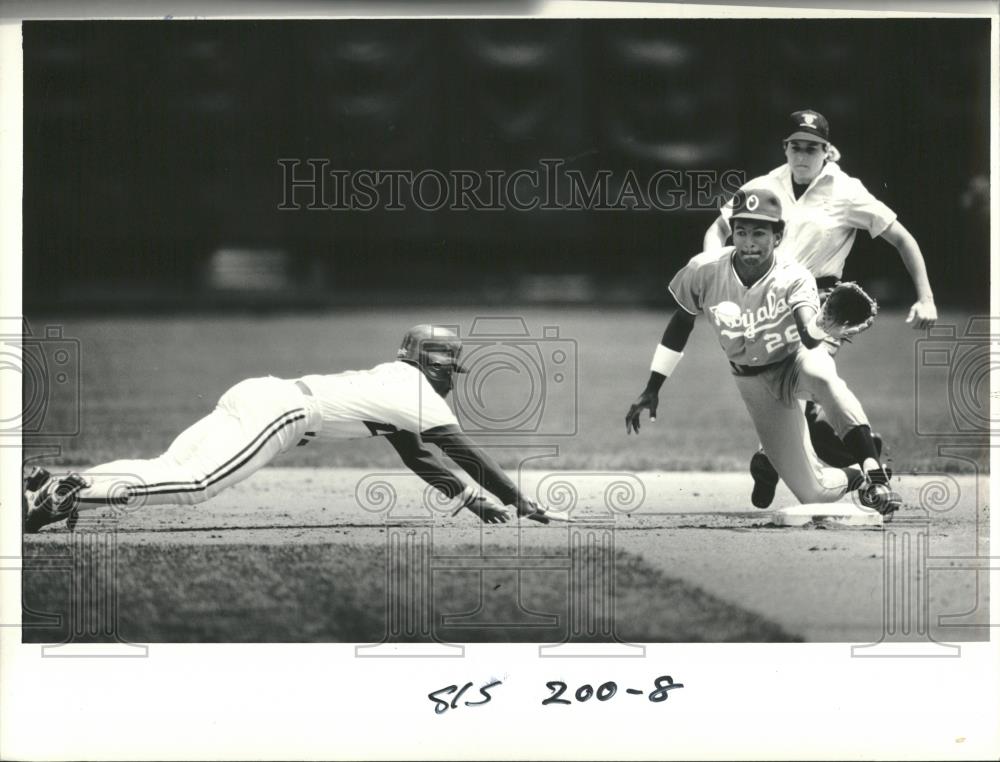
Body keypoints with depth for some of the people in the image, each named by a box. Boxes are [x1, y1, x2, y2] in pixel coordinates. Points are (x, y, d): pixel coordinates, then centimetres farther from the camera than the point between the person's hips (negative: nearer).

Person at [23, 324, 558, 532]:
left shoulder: (396, 384, 31)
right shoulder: (418, 395, 4)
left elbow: (417, 456, 39)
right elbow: (464, 451, 4)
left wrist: (469, 500, 37)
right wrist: (518, 502, 11)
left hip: (251, 396, 9)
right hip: (279, 410, -9)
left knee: (167, 471, -2)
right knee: (196, 484, -24)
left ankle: (54, 487, -15)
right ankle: (76, 491, -36)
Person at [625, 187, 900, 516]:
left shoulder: (793, 278, -27)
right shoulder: (705, 270, -19)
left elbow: (809, 336, -46)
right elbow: (681, 321, 0)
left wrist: (824, 326, -71)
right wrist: (651, 389, 1)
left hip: (797, 362, -2)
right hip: (755, 382, 2)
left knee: (821, 373, -43)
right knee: (814, 492, -8)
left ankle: (874, 473, -38)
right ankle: (853, 476, 27)